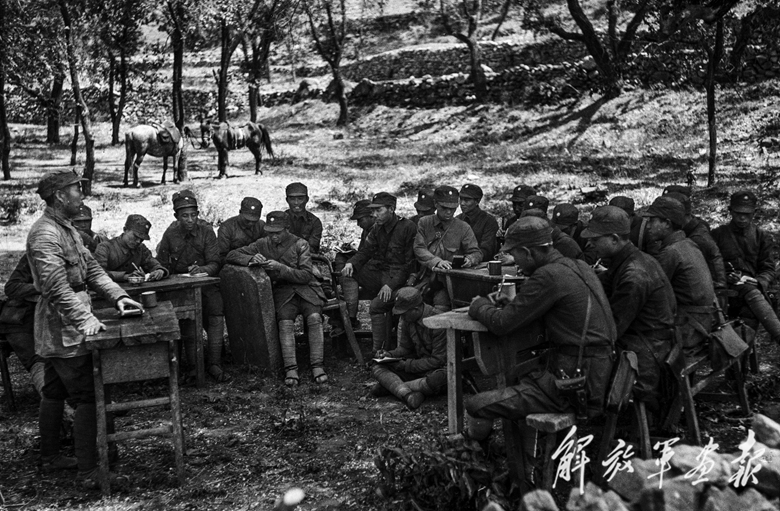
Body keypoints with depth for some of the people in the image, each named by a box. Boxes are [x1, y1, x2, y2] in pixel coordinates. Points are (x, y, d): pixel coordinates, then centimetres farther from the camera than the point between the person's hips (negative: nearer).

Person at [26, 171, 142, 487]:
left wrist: (118, 296, 1)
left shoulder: (67, 229, 14)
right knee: (87, 398, -9)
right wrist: (84, 318, -31)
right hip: (64, 331, -11)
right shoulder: (45, 234, -19)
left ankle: (50, 456, 31)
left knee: (55, 393, 19)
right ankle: (89, 472, -6)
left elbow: (91, 269, 12)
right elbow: (57, 287, -26)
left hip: (57, 331, 11)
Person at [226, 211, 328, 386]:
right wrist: (252, 259, -14)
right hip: (282, 292, 1)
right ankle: (290, 369, -33)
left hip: (305, 288, -1)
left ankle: (317, 366, -28)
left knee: (314, 318, -30)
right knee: (285, 322, -30)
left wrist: (280, 268, -20)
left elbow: (306, 275, -7)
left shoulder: (300, 244, -1)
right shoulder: (263, 244, 7)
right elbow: (232, 255, 6)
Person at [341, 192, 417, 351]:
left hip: (398, 278, -8)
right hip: (379, 273, 8)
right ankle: (350, 317, -15)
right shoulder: (377, 228, 10)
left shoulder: (408, 228, -14)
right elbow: (366, 251, 8)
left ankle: (379, 350, -14)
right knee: (349, 273, -8)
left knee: (376, 306, -25)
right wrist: (351, 263, -14)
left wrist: (391, 285, -22)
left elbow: (409, 263, -15)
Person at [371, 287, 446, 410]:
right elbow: (405, 348, 13)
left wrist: (407, 365, -19)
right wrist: (390, 355, -8)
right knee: (376, 368, -9)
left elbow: (438, 359, -21)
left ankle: (390, 386, -25)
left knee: (436, 380, -43)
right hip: (419, 365, 7)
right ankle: (408, 394, -34)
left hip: (439, 368, -7)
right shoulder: (407, 321, -1)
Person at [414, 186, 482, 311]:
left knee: (441, 306, -27)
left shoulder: (463, 228, 4)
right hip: (426, 279, 3)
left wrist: (469, 259, -21)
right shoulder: (424, 223, 8)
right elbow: (419, 249, -4)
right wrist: (437, 261, -22)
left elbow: (476, 252, 4)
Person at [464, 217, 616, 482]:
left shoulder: (550, 276, -17)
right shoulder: (578, 266, 11)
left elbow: (503, 323, -14)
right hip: (596, 373, 10)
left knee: (476, 406, -8)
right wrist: (509, 302, 12)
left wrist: (479, 306, 5)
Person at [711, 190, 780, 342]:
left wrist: (758, 282, -12)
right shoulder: (717, 235, 14)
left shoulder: (762, 237, 18)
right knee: (751, 294, -36)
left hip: (753, 289, 2)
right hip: (726, 290, -2)